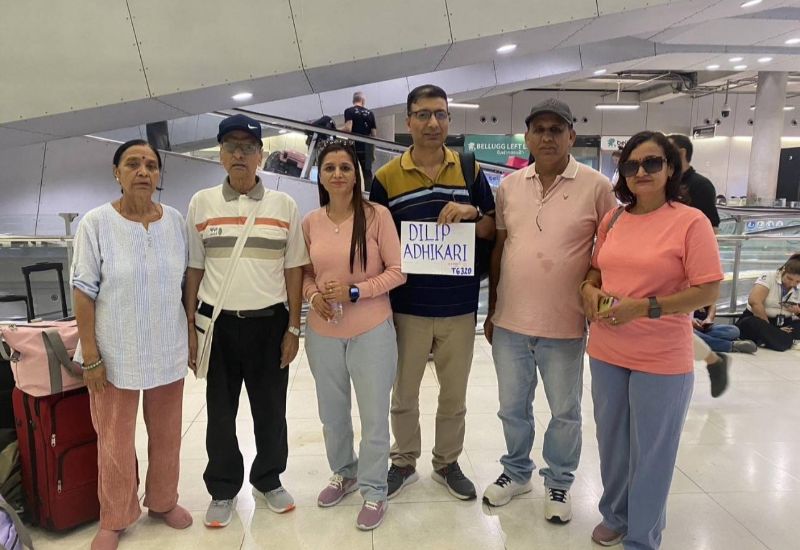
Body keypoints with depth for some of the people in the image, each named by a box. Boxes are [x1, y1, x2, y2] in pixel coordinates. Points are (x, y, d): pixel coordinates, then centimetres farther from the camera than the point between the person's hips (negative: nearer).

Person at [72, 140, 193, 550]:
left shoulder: (175, 220, 0)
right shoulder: (96, 222, -10)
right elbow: (83, 291, -10)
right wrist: (90, 355, -11)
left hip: (168, 352, 3)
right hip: (116, 354, -3)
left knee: (166, 434, 17)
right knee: (116, 443, 11)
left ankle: (162, 501, 40)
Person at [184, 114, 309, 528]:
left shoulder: (284, 205, 1)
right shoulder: (201, 203, 2)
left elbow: (294, 271, 2)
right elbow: (193, 270, 5)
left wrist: (293, 328, -1)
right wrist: (190, 328, 2)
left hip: (269, 322, 0)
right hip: (217, 323, 1)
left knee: (271, 409, 12)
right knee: (220, 412, 11)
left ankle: (268, 479, 35)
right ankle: (223, 490, 31)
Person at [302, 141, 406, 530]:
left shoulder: (377, 215, -11)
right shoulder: (310, 222, 1)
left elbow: (397, 271, -10)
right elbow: (305, 273, 10)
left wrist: (355, 291, -18)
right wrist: (313, 296, -10)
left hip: (371, 332, -4)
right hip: (322, 333, 4)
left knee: (374, 416, 9)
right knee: (332, 413, 20)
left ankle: (374, 491, 29)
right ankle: (343, 474, 44)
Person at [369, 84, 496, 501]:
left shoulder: (470, 170, 2)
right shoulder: (387, 177, -3)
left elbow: (491, 230, 5)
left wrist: (472, 213, -15)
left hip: (460, 306, 2)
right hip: (407, 306, -1)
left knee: (455, 394, 16)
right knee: (404, 393, 15)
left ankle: (447, 462, 37)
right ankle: (404, 461, 36)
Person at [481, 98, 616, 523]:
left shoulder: (596, 186, -8)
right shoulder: (510, 185, 4)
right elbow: (498, 248, 9)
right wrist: (491, 310, 11)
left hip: (564, 327, -3)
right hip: (510, 323, 3)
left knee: (565, 412, 14)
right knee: (512, 407, 18)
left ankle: (559, 483, 37)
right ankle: (517, 471, 41)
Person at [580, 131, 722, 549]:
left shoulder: (691, 221, -11)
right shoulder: (612, 220, 5)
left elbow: (708, 291, -13)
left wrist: (644, 306, -22)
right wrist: (589, 288, -5)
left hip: (662, 360, -5)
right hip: (606, 352, 5)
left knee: (650, 451, 10)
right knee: (611, 443, 18)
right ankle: (615, 516, 42)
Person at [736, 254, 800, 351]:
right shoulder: (769, 277, -12)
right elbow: (754, 301, -26)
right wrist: (768, 326, -21)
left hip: (783, 324, 5)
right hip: (758, 320, -5)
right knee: (751, 323, -38)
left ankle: (767, 340, -27)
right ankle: (789, 341, -31)